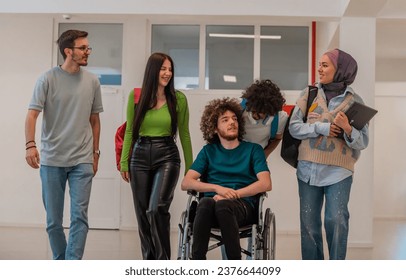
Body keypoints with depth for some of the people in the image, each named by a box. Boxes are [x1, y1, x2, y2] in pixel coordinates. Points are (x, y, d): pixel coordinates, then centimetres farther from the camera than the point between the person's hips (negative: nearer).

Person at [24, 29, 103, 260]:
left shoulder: (92, 81, 6)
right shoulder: (48, 79, -3)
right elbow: (32, 114, -8)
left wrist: (95, 152, 12)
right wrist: (30, 144, -23)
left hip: (82, 161, 1)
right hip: (52, 160, -1)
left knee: (80, 216, -7)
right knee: (53, 221, 8)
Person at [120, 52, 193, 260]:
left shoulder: (178, 98, -1)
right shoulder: (136, 96, 1)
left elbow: (184, 134, 4)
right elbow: (129, 131, 7)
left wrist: (189, 166, 6)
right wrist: (124, 161, 6)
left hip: (167, 156, -2)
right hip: (140, 156, 2)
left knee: (157, 209, -19)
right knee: (142, 213, 8)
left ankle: (163, 261, -3)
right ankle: (149, 262, 23)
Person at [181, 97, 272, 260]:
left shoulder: (253, 149, 15)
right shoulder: (208, 151, 19)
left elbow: (266, 184, 0)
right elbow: (186, 183, 8)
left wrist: (232, 194, -11)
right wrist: (217, 188, -8)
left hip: (243, 205, -1)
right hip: (212, 203, 1)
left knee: (223, 205, -37)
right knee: (205, 203, -35)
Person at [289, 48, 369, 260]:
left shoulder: (355, 101, 2)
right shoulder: (309, 94, 6)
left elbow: (363, 142, -2)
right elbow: (294, 127, -2)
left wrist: (348, 129, -21)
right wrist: (322, 127, -14)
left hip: (339, 171, -2)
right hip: (309, 169, 2)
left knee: (336, 221, -8)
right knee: (309, 223, 6)